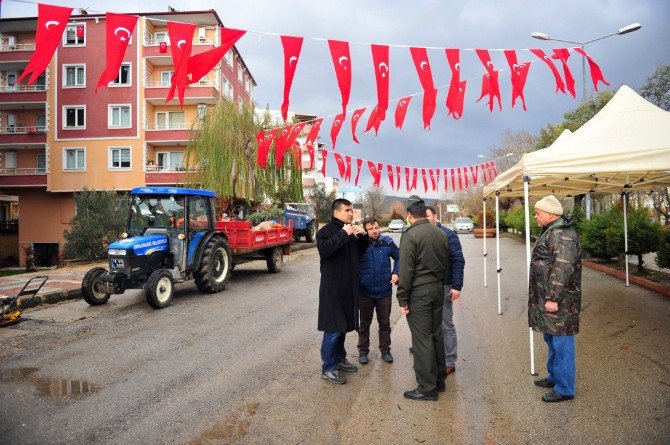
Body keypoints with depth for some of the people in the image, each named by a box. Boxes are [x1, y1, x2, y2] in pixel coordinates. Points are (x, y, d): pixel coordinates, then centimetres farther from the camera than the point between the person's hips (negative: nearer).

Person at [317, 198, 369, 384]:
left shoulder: (350, 232, 15)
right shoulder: (326, 230, -10)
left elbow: (360, 253, 20)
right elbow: (324, 249, -28)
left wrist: (363, 236, 4)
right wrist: (344, 234, -24)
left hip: (348, 287, 8)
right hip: (333, 287, -8)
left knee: (343, 325, 17)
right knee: (333, 328, -5)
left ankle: (340, 359, 32)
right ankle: (328, 368, 4)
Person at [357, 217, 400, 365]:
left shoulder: (388, 242, -5)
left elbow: (399, 257, 11)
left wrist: (395, 272, 0)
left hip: (384, 291, 1)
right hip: (365, 292, -1)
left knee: (385, 323, 14)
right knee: (364, 323, 14)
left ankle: (385, 350, 30)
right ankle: (363, 350, 28)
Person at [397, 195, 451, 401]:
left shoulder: (410, 235, -14)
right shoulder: (441, 234, 8)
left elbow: (406, 270, -16)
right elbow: (446, 264, 15)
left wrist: (402, 299, -10)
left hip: (419, 292, -7)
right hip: (438, 290, 8)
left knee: (422, 339, -1)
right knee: (437, 335, 16)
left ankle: (427, 388, 5)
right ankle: (439, 380, 27)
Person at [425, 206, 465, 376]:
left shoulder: (447, 234, -6)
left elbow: (458, 261, -9)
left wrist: (457, 286, -15)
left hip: (443, 287, -4)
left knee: (446, 326, 4)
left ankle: (449, 361, 16)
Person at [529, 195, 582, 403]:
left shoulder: (562, 236, -20)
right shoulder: (551, 231, 14)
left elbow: (562, 269, -26)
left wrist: (553, 298, -25)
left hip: (558, 301, -11)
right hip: (546, 298, 11)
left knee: (561, 343, 0)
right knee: (551, 339, 21)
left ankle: (564, 389, 10)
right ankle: (554, 376, 36)